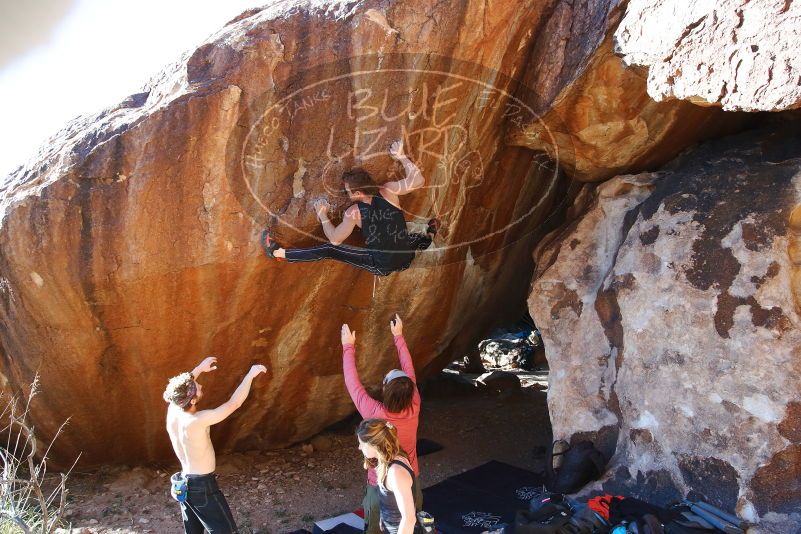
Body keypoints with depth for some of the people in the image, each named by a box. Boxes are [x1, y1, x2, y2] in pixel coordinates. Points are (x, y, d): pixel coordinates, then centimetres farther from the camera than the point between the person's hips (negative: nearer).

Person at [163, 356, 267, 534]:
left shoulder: (173, 410, -8)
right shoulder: (197, 420, -29)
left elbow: (180, 387, 14)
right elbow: (234, 403, -25)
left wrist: (200, 368, 15)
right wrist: (251, 374, -18)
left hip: (184, 482, 8)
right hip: (203, 485, -8)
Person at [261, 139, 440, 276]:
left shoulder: (354, 212, -15)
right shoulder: (388, 191, -9)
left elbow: (335, 239, -6)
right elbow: (419, 180, -3)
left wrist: (322, 215, 7)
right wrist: (401, 157, 6)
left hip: (382, 266, -3)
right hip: (406, 259, 3)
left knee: (329, 250, 0)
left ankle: (278, 252, 5)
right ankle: (429, 237, 61)